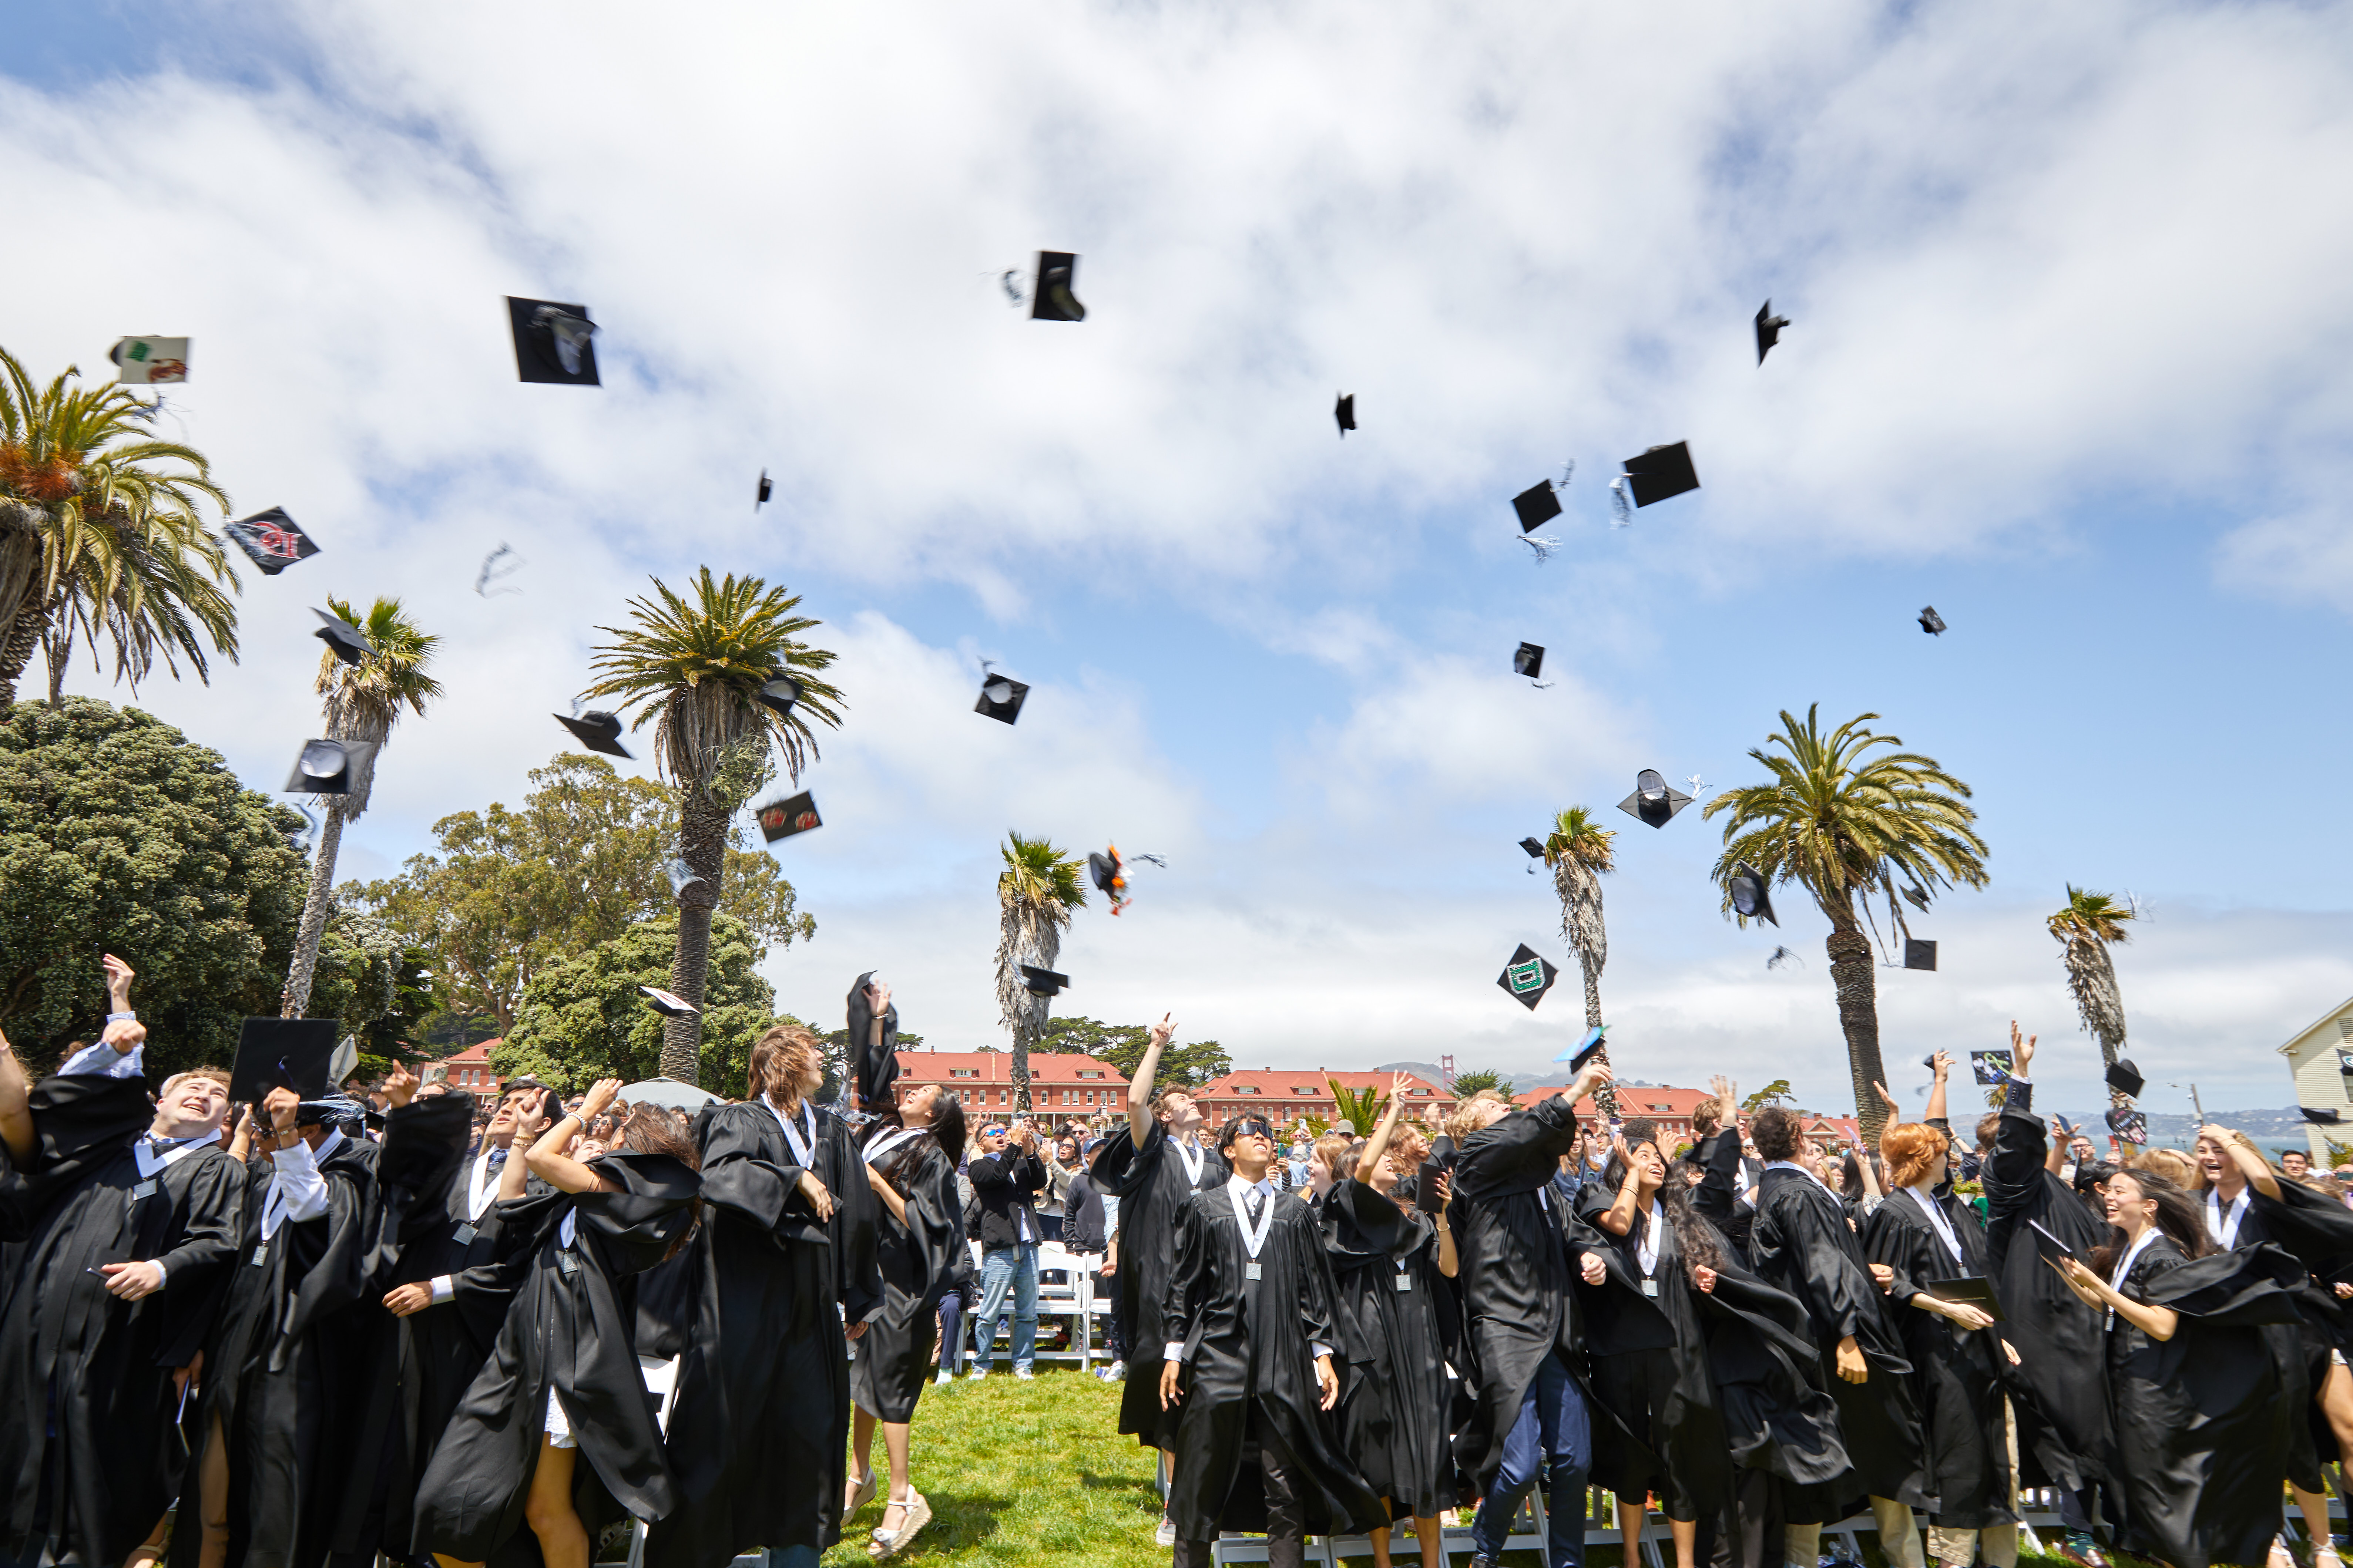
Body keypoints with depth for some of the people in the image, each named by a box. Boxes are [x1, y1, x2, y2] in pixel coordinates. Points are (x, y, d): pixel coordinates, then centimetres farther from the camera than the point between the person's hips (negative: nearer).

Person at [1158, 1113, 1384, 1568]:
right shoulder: (1204, 1208, 7)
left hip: (1283, 1361, 1)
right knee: (1205, 1477, 5)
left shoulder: (1295, 1211, 10)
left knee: (1284, 1483, 4)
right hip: (1217, 1355, -1)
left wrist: (1323, 1352, 4)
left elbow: (1315, 1286, 10)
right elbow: (1183, 1285, 7)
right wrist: (1174, 1354, 3)